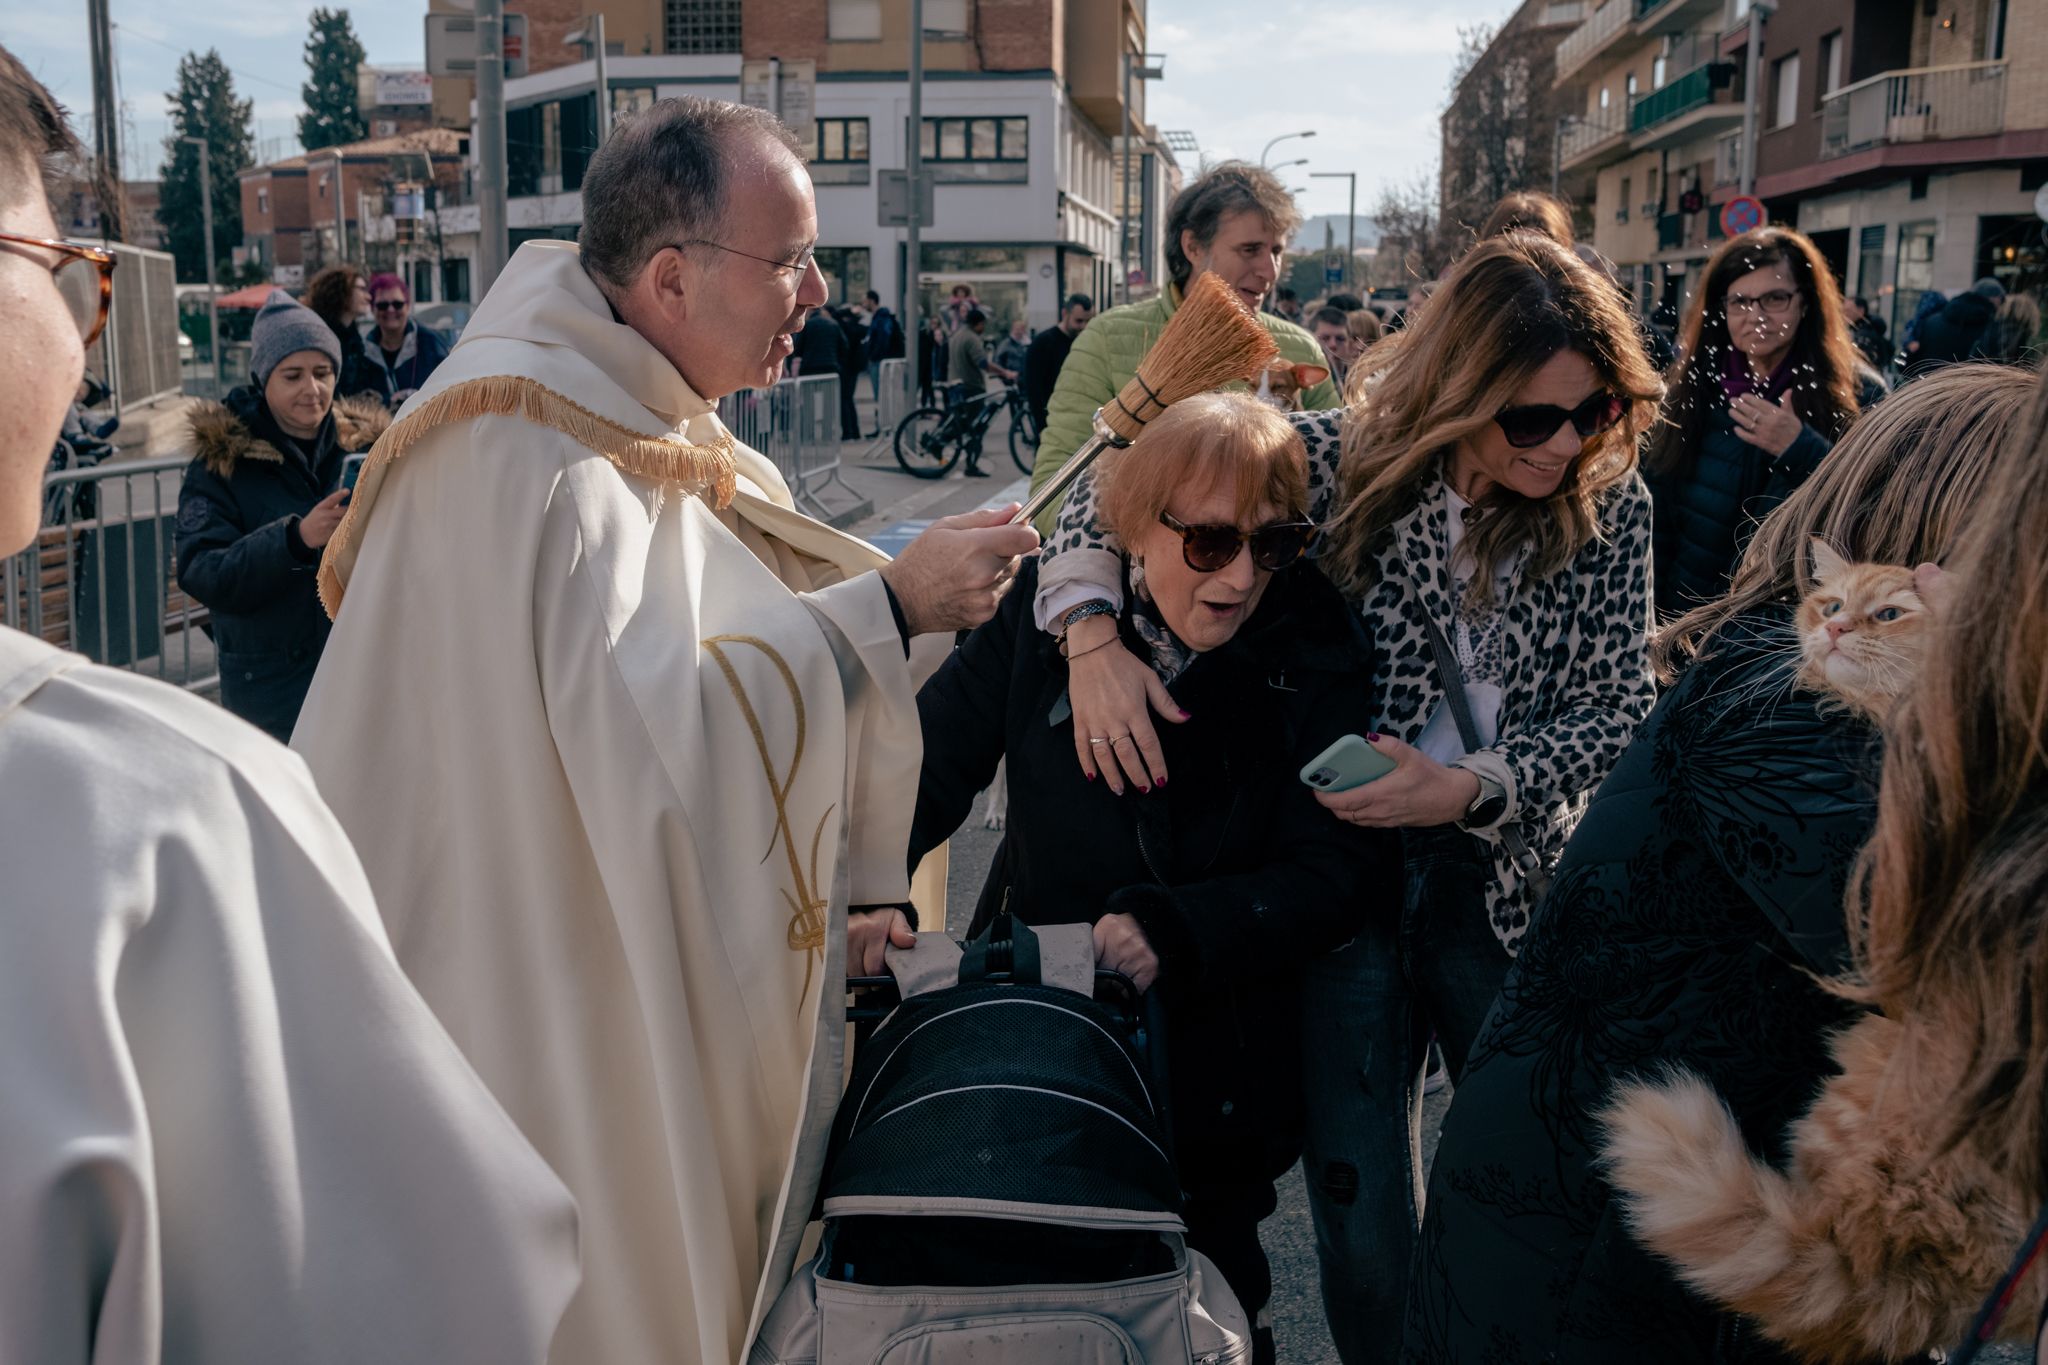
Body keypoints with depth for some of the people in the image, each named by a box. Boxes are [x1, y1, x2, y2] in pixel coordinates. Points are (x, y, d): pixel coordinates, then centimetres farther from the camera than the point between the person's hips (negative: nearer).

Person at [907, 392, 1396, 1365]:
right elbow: (934, 760, -3)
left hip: (1213, 1059, -1)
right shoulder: (1045, 612, -10)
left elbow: (1347, 872, -14)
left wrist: (1178, 930, -26)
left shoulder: (1313, 656, -12)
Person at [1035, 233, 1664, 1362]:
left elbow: (1620, 708, -5)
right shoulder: (1342, 457, -10)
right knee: (1361, 1222, 8)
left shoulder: (1610, 508, -5)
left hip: (1508, 879, 2)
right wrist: (1090, 631, -24)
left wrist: (1466, 787, -21)